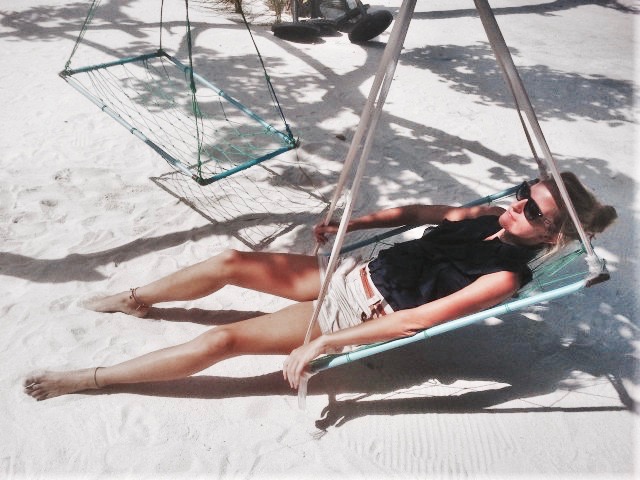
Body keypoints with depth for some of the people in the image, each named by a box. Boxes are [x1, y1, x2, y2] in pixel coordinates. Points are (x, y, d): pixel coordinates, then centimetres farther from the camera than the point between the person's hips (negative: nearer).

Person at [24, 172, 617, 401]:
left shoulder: (506, 277, -16)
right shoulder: (484, 216, 6)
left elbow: (418, 318, -25)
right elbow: (409, 212, 16)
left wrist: (324, 342, -28)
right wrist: (347, 225, 5)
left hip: (365, 319, -7)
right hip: (355, 274, 7)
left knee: (223, 340, -14)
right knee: (230, 261, -2)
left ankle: (85, 379, -1)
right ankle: (135, 298, 23)